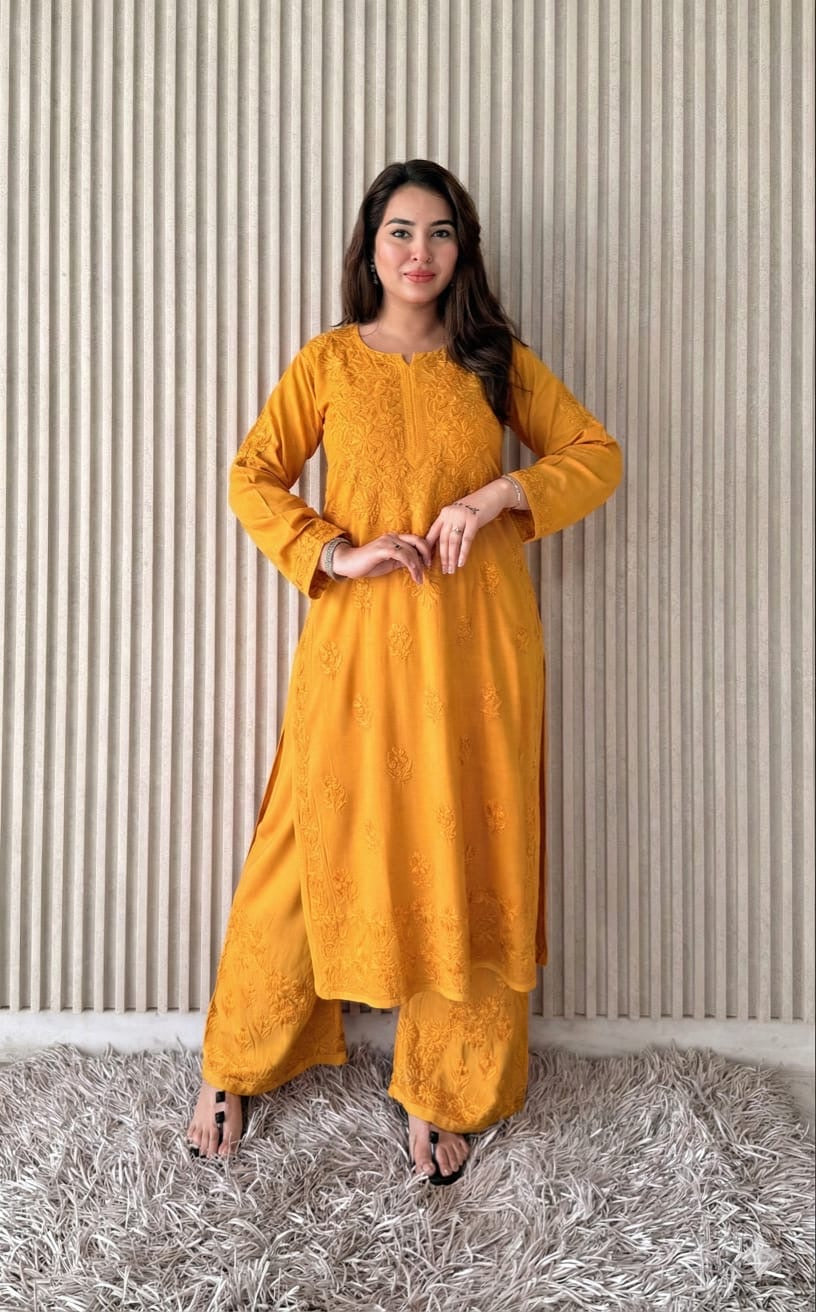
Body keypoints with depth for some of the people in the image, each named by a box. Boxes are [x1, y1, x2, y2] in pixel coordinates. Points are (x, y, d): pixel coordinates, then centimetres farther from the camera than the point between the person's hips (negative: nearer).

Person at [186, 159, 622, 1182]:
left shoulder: (496, 360, 9)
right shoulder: (329, 360, 6)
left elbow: (597, 454, 7)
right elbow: (251, 478, 0)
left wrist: (500, 494, -9)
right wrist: (337, 554, -14)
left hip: (477, 645, 2)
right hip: (360, 642, -1)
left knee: (464, 858, 5)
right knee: (316, 850, 4)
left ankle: (443, 1093, 23)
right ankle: (232, 1069, 25)